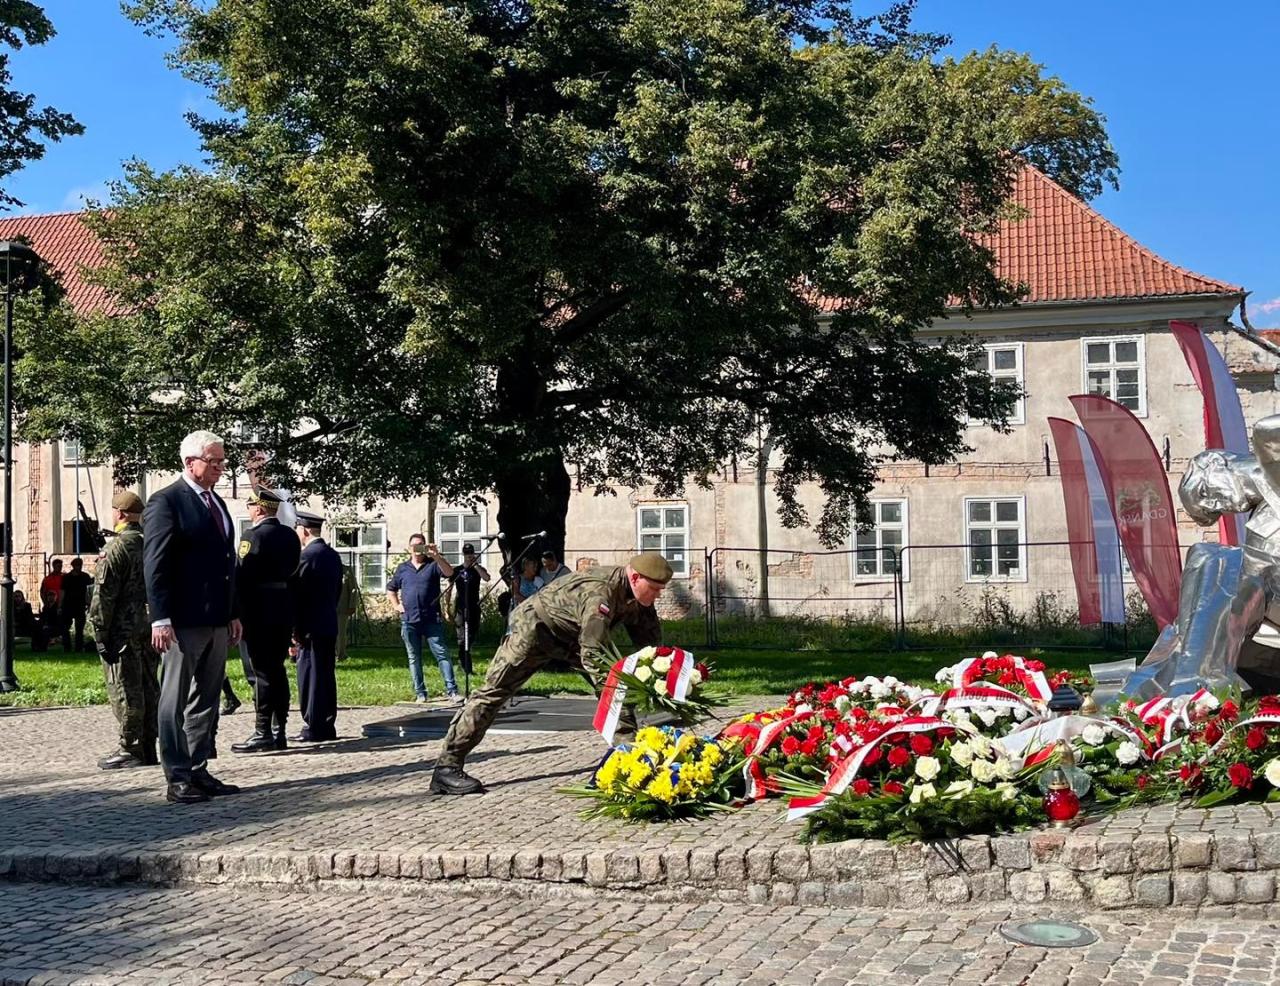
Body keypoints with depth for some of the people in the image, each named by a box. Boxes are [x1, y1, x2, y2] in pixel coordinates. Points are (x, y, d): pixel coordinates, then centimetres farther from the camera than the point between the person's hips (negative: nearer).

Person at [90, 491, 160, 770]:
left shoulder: (118, 547, -12)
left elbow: (104, 594, -15)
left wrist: (100, 632, -11)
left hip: (123, 630, -8)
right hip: (150, 629, 8)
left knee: (125, 690, -3)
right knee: (149, 688, 10)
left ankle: (131, 750, -1)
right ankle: (148, 748, 14)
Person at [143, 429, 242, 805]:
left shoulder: (217, 503, 17)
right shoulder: (166, 502, -8)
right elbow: (156, 564, -13)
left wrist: (234, 614, 16)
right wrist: (160, 619, -19)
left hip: (217, 622, 8)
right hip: (183, 622, -8)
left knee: (206, 702, 12)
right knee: (176, 700, 0)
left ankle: (198, 771, 19)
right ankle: (177, 779, 3)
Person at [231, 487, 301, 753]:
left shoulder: (254, 536, -14)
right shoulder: (290, 536, 11)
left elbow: (241, 576, -17)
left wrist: (234, 612, -11)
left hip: (257, 612, -8)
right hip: (283, 612, 8)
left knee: (260, 673, -5)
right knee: (277, 671, 12)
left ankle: (262, 733, -4)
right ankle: (278, 731, 15)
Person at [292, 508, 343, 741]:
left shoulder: (306, 556, -13)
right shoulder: (333, 556, 12)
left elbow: (298, 595, -14)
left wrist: (295, 630, -9)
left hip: (310, 627, -8)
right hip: (330, 625, 8)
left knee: (310, 676, -4)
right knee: (326, 676, 11)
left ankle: (314, 727, -4)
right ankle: (327, 725, 14)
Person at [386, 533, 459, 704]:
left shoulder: (433, 565, 4)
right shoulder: (402, 568, 13)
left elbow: (449, 572, -17)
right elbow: (391, 589, 24)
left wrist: (437, 556, -30)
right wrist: (397, 606, 10)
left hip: (431, 619, -3)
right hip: (409, 621, 3)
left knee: (441, 654, -8)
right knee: (414, 658, 6)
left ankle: (451, 691, -10)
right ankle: (420, 693, 12)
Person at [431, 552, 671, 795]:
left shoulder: (637, 595, -11)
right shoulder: (599, 594, -38)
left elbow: (650, 641, -2)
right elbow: (591, 654, -42)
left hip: (573, 635, 8)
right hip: (536, 626, -8)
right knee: (494, 691, -11)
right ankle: (447, 767, -12)